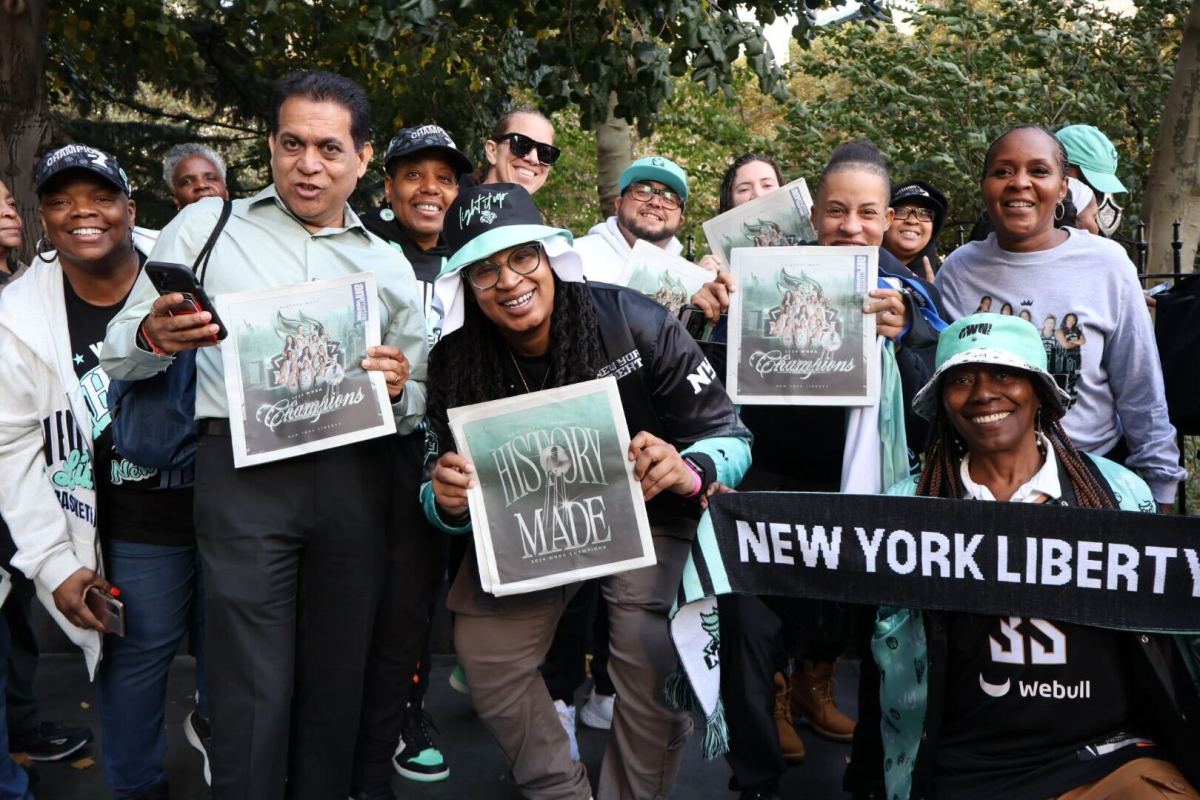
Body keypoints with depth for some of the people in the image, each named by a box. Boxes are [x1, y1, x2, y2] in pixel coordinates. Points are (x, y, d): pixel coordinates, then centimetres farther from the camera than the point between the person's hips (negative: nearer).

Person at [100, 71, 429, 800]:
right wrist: (154, 338, -17)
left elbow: (424, 401, 16)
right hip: (243, 466, -2)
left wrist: (398, 389, -7)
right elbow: (118, 358, 6)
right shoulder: (207, 226, 9)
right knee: (256, 690, -3)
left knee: (337, 678, 9)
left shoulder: (389, 265, 15)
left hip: (353, 476, 3)